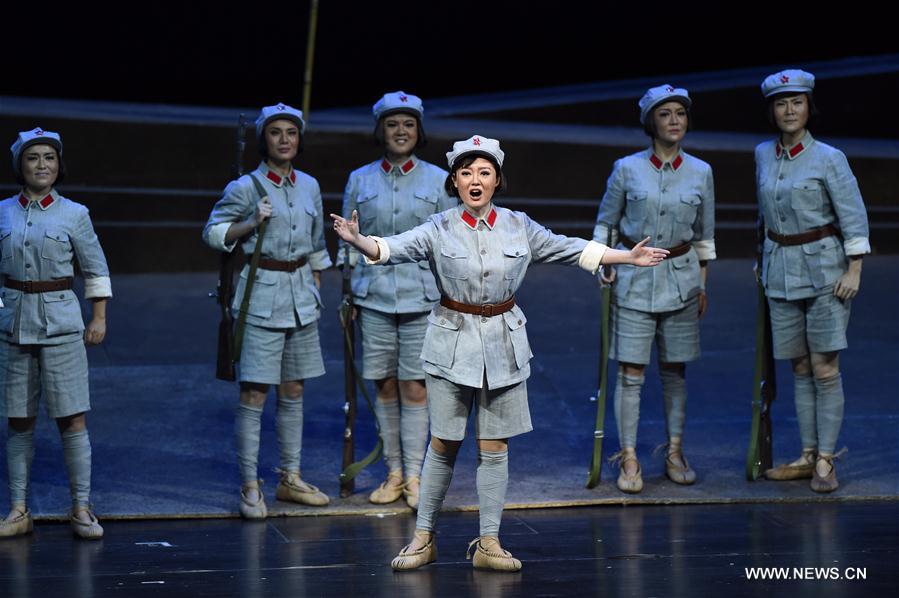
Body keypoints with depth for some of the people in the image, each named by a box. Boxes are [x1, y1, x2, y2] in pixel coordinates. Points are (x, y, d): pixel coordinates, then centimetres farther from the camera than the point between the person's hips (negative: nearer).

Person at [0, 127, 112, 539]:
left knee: (73, 418, -3)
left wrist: (99, 317, 2)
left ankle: (81, 509, 4)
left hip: (61, 324, -2)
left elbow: (96, 269, 6)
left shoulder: (74, 214, -1)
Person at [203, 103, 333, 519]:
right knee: (254, 393, -7)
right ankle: (250, 487, -2)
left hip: (301, 295, 6)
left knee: (293, 391, 12)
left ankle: (290, 479, 21)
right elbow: (213, 232, -3)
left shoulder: (309, 186, 10)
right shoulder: (246, 187, -6)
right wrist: (252, 223, -16)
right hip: (261, 294, -6)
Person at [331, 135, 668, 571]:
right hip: (452, 342, -2)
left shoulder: (518, 226, 2)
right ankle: (424, 538, 16)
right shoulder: (440, 229, -5)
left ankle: (488, 543, 14)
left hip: (503, 344, 2)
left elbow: (569, 249, 8)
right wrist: (358, 241, -40)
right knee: (444, 444, 3)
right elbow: (396, 248, -20)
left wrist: (627, 257, 5)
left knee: (495, 447, 5)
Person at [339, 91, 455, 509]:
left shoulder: (438, 180, 3)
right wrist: (348, 291, 7)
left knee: (415, 387, -1)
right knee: (385, 385, 6)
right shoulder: (360, 180, 6)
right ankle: (394, 472, 17)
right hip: (374, 296, 2)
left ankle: (414, 476, 7)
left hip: (422, 295, -2)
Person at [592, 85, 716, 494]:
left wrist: (702, 284, 12)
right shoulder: (627, 169, -4)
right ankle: (629, 460, 3)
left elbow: (704, 234, 12)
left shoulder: (701, 173, 2)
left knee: (675, 369, 9)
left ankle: (675, 453, 19)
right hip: (633, 276, -2)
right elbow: (605, 222, 7)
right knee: (630, 372, -3)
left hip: (680, 277, 2)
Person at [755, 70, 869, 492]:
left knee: (825, 369, -6)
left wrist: (854, 270, -14)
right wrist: (764, 258, 25)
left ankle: (826, 461, -2)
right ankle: (808, 456, 13)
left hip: (823, 268, -5)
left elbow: (853, 216, -8)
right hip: (780, 271, 5)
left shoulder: (828, 158, -7)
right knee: (801, 369, 8)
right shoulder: (763, 155, 7)